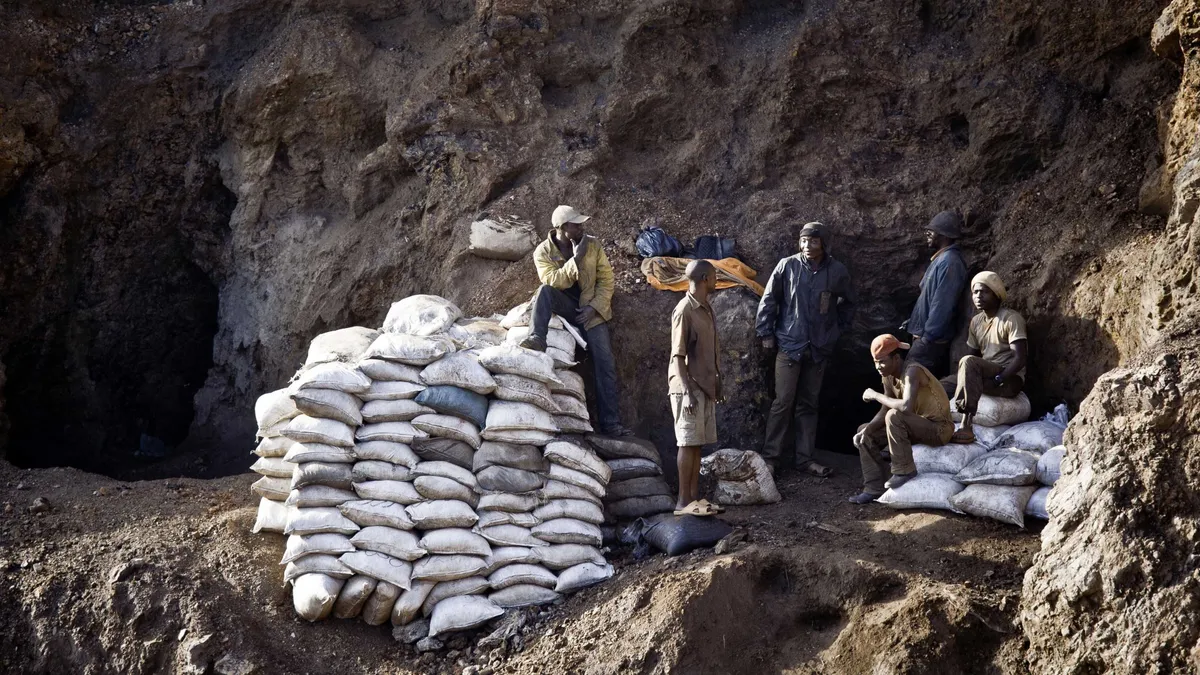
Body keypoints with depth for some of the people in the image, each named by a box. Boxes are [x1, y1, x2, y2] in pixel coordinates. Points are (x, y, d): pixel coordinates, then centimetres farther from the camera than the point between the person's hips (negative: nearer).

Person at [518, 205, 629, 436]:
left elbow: (606, 279, -1)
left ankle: (611, 424, -14)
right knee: (544, 290, -32)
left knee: (605, 364, -13)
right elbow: (553, 280, -21)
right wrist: (576, 259, -26)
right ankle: (536, 339, -41)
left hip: (591, 310, 0)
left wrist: (594, 307, -14)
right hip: (564, 306, 0)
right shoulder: (543, 252, -7)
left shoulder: (593, 245, -2)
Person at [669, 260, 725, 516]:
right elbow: (678, 356, -16)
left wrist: (717, 386, 19)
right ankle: (683, 501, -4)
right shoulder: (684, 311, -14)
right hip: (689, 388, -8)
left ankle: (694, 497, 13)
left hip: (706, 387, 8)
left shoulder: (706, 310, 13)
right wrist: (688, 391, -20)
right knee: (688, 443, -6)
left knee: (697, 443, 9)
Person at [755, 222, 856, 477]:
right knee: (783, 402, -6)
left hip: (819, 349, 2)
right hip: (789, 345, -2)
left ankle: (804, 457, 17)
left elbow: (847, 303, 17)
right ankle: (771, 456, 1)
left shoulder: (837, 271, -1)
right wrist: (766, 333, 1)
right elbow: (769, 300, 2)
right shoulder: (787, 266, -6)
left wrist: (838, 330, 13)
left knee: (808, 404, 10)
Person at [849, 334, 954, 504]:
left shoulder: (912, 371, -25)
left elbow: (906, 406, -40)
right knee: (866, 433, 5)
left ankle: (904, 471, -19)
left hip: (939, 428, -9)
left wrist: (876, 395, -27)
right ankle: (874, 488, 3)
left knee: (894, 416, -32)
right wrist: (866, 430, -14)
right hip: (918, 425, 9)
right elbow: (885, 410, 3)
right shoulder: (889, 376, 0)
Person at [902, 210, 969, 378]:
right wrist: (912, 321, 20)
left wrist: (928, 336, -22)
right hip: (926, 335, 10)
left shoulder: (949, 262, -17)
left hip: (932, 340, -10)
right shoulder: (941, 259, 16)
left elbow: (942, 304, -22)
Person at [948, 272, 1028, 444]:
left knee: (968, 362, -32)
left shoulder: (1011, 319, -10)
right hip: (986, 377, 7)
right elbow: (974, 354, 16)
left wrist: (997, 379, -25)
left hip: (1010, 380, -7)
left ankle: (966, 426, -39)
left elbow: (1020, 358, -17)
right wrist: (965, 379, -4)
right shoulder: (976, 321, 12)